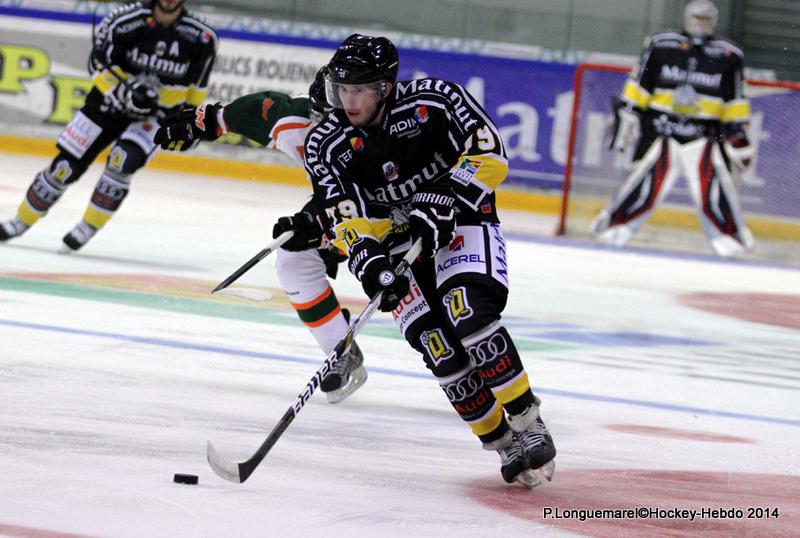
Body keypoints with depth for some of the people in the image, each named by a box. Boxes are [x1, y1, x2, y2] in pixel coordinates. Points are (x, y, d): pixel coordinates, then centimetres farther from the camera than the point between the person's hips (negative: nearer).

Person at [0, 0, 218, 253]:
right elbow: (100, 63, -11)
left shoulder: (202, 36, -13)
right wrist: (125, 89, -27)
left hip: (158, 115, -1)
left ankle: (89, 226, -11)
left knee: (124, 158, -28)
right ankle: (23, 220, 22)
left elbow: (197, 82, 4)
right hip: (110, 103, 1)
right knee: (66, 165, 1)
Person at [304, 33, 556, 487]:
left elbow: (490, 156, -20)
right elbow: (347, 220, -17)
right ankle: (504, 445, -2)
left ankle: (528, 427, -17)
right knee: (439, 347, -15)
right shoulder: (327, 144, -11)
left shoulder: (433, 100, -19)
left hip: (461, 220, -3)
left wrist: (442, 202, -30)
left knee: (468, 315, -27)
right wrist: (368, 261, -34)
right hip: (396, 243, 3)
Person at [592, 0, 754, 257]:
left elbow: (734, 102, 9)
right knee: (648, 182, -10)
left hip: (704, 136, 1)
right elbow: (638, 85, 5)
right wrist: (626, 117, 1)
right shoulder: (661, 46, 0)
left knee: (714, 185, -11)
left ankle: (730, 236, 3)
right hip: (660, 129, -1)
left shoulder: (728, 56, 3)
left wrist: (739, 136, 5)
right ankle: (613, 224, 4)